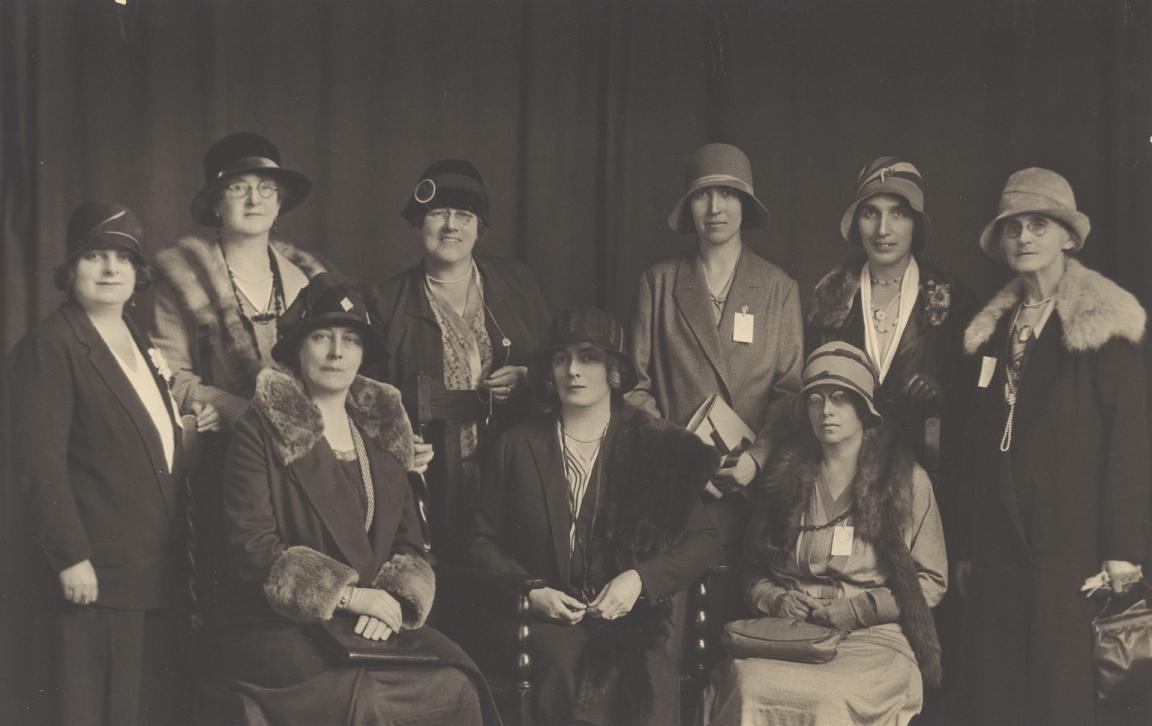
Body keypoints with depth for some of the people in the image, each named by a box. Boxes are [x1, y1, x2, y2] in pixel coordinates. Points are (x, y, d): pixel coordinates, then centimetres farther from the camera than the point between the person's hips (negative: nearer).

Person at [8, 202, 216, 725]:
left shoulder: (141, 346, 18)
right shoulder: (50, 347, -9)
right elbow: (41, 464, -16)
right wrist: (71, 559, -19)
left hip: (160, 570, 8)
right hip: (102, 573, -8)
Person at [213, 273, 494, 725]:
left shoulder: (382, 434, 17)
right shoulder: (261, 430, 1)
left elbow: (409, 545, 13)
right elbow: (251, 546, -9)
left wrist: (392, 600, -9)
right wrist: (349, 595, -16)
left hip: (369, 629, 5)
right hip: (276, 632, -5)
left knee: (456, 682, -23)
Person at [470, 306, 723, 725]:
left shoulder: (657, 445, 8)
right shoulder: (517, 446, 11)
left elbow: (704, 541, 7)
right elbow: (484, 542, 14)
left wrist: (641, 579, -9)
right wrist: (530, 592, -4)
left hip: (635, 625, 0)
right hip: (545, 624, 1)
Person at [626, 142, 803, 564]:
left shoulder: (779, 289, 9)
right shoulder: (659, 282, 9)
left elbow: (791, 390, 5)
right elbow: (635, 383, 6)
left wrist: (758, 458, -10)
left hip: (753, 482, 0)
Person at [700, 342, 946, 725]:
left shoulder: (908, 480, 8)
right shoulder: (785, 475, 16)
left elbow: (931, 582, 8)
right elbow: (754, 568, 21)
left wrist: (857, 609, -5)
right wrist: (777, 599, -2)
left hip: (875, 639, -1)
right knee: (746, 684, -34)